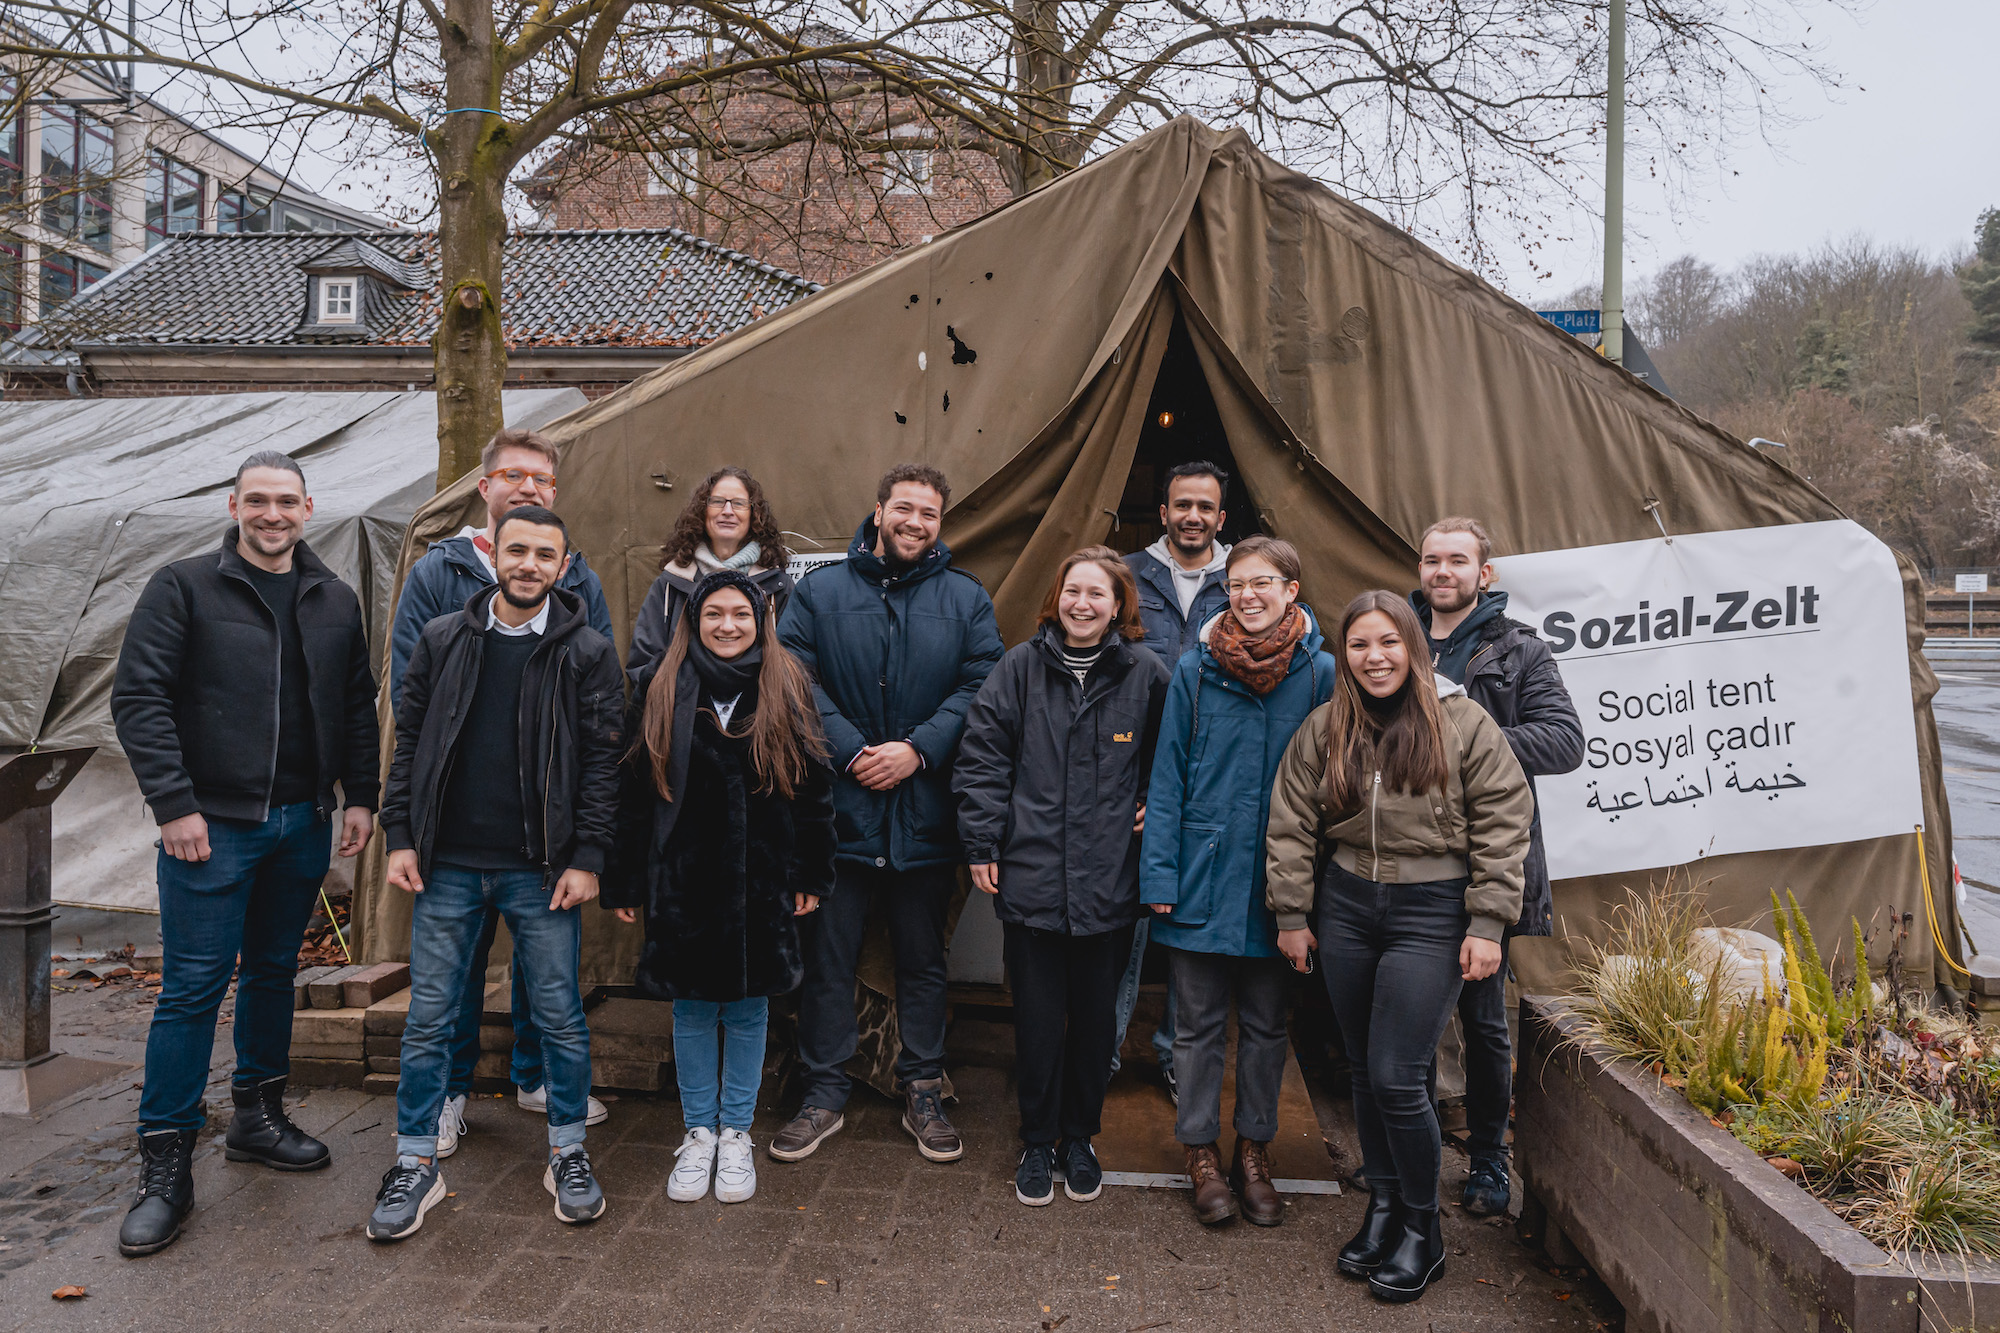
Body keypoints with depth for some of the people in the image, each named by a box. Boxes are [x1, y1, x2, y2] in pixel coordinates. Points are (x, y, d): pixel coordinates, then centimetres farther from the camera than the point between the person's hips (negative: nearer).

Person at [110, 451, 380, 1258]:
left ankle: (258, 1117, 31)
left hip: (303, 824, 5)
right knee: (193, 987, -3)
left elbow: (357, 704, 13)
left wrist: (360, 795, 6)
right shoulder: (183, 587, -4)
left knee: (273, 972, 16)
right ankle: (165, 1166, 7)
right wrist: (173, 803, -14)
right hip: (212, 824, -4)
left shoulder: (334, 601, 9)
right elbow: (138, 698, -8)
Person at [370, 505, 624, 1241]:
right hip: (447, 865, 2)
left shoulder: (588, 652, -1)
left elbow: (603, 760, -3)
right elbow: (409, 741, 9)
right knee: (428, 1018, 8)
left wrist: (587, 856, -9)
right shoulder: (442, 640, 6)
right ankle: (417, 1162, 23)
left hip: (540, 869, -2)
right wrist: (400, 836, 1)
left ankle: (568, 1154, 24)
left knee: (560, 1016, 7)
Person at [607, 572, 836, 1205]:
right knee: (692, 1011, 10)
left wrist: (811, 875, 2)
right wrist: (626, 882, -2)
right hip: (683, 880, 0)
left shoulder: (787, 692, 2)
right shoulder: (661, 689, 1)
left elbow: (813, 789, 4)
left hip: (760, 883, 0)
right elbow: (633, 791, 0)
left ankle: (736, 1135, 26)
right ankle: (698, 1134, 27)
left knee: (748, 1010, 9)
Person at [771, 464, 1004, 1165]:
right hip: (838, 809, -1)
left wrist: (917, 749, -14)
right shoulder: (819, 590, 3)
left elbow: (981, 687, -3)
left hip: (924, 812, 1)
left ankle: (923, 1092, 29)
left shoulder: (966, 599, 5)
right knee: (827, 957, 8)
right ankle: (824, 1094, 24)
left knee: (923, 960, 14)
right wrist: (851, 751, -16)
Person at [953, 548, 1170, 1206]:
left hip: (1109, 882, 1)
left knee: (1096, 1017, 13)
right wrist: (981, 844, -3)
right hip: (1031, 875, -1)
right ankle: (1038, 1143, 27)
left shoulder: (1145, 675, 0)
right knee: (1038, 1018, 8)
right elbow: (981, 756, 0)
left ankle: (1079, 1138, 32)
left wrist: (1157, 804, 4)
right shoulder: (1020, 668, -2)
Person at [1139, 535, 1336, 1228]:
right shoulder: (1195, 669, -3)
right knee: (1200, 1023, 10)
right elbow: (1168, 777, -1)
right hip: (1203, 877, 0)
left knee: (1266, 1025, 14)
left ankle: (1254, 1153, 30)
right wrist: (1160, 876, -6)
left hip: (1278, 883, 1)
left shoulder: (1321, 672, -2)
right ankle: (1201, 1154, 25)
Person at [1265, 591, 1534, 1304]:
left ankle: (1423, 1230, 14)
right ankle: (1383, 1205, 31)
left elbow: (1502, 827, -5)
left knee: (1397, 1078, -7)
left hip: (1431, 910, -4)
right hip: (1346, 904, 4)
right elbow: (1292, 824, 8)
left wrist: (1487, 925, -8)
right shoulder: (1323, 728, 3)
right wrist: (1293, 915, 6)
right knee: (1363, 1070, 12)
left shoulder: (1464, 724, -6)